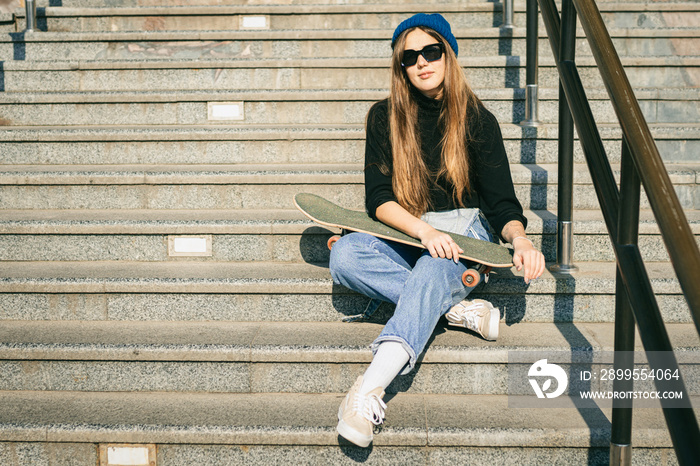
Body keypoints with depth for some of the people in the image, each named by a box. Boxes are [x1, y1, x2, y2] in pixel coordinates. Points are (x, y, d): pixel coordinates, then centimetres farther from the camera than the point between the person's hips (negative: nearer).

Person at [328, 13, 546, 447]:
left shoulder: (478, 121, -1)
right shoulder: (385, 117, 2)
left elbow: (501, 203, -2)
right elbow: (378, 198, -6)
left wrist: (519, 237, -26)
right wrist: (424, 230, -25)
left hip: (464, 234, -2)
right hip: (404, 234, 3)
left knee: (433, 270, -38)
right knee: (345, 254, -29)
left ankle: (370, 389, -54)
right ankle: (459, 308, -29)